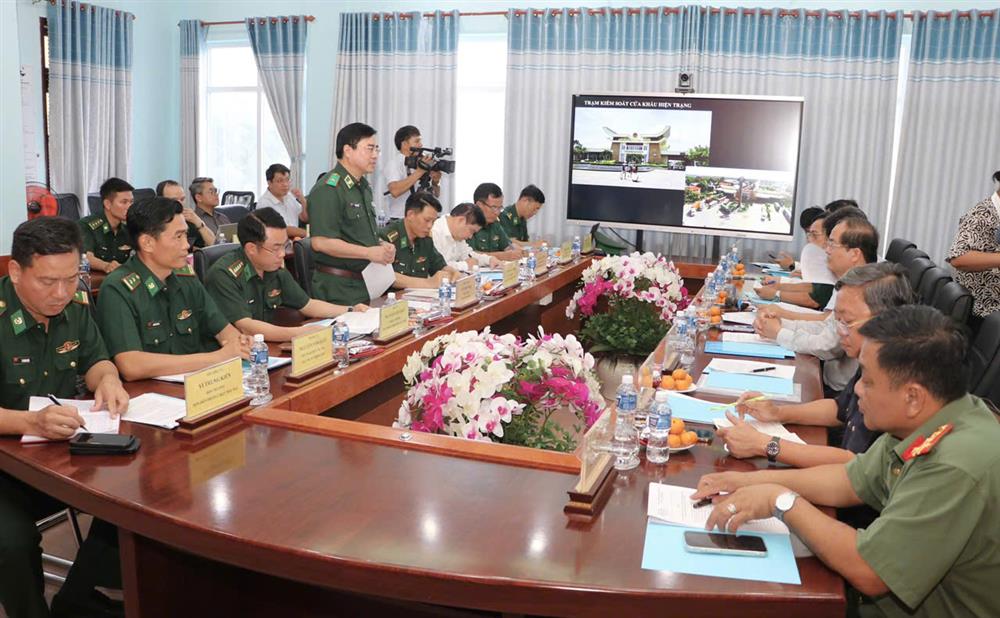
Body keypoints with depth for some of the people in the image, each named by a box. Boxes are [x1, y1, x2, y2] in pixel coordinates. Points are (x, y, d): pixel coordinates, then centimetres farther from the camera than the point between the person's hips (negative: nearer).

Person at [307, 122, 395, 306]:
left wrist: (381, 245, 7)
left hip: (365, 283, 9)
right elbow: (321, 242, -22)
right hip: (338, 287, -9)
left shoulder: (364, 187, 16)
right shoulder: (328, 189, -15)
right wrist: (369, 253, -19)